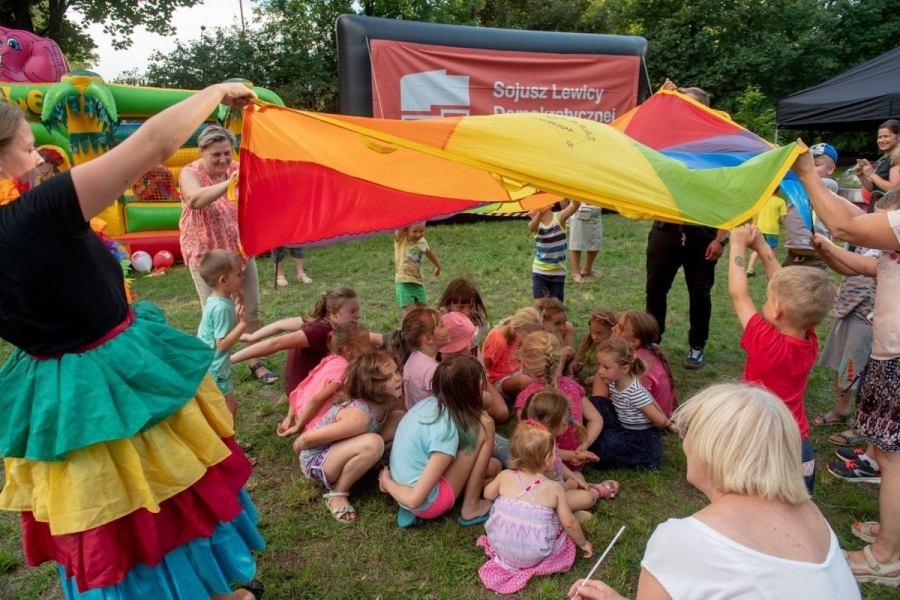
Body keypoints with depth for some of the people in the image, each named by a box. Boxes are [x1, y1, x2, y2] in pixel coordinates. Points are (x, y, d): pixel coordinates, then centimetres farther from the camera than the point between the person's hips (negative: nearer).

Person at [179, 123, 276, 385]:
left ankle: (256, 362, 21)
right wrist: (229, 184, -51)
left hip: (240, 250, 4)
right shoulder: (191, 173, -13)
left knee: (251, 310, 8)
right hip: (206, 254, -3)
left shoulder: (237, 169, -2)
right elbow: (195, 200, -37)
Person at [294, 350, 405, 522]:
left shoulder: (381, 403, -13)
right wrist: (298, 446, -6)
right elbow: (308, 438, -26)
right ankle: (337, 494, -14)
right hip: (316, 461, -8)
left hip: (336, 449, 8)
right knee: (373, 444, -36)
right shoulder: (358, 416, -36)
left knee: (401, 419, 0)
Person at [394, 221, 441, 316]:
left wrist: (438, 265, 39)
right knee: (409, 312, -9)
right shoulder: (401, 239, -9)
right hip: (404, 283, -5)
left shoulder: (422, 242, 6)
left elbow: (429, 253, 26)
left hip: (418, 283, 6)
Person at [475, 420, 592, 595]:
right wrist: (583, 543, 13)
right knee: (562, 523, 16)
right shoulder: (554, 488, -15)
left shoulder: (505, 476, -11)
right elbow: (569, 523, -6)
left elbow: (488, 494, 9)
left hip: (500, 547, 0)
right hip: (534, 556, 0)